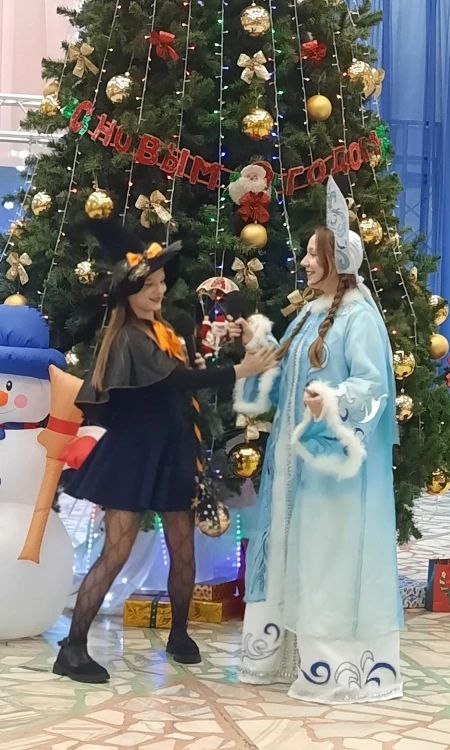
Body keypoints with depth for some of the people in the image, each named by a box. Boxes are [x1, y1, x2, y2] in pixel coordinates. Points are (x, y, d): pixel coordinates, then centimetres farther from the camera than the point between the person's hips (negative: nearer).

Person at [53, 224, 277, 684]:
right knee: (115, 555, -8)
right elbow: (180, 380, -25)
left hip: (169, 454, 8)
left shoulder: (160, 331, 10)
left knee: (183, 552, 9)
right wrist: (240, 371, -26)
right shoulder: (130, 339, -16)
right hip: (133, 456, -8)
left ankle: (179, 634, 28)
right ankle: (72, 649, -2)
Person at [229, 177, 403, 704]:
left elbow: (374, 384, -21)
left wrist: (334, 399, -36)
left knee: (331, 553, -6)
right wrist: (255, 342, 10)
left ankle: (340, 666, 1)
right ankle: (291, 652, 22)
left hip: (335, 457, -9)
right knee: (294, 549, 13)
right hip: (298, 452, 9)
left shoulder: (359, 316, -13)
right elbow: (285, 372, 18)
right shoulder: (310, 314, 14)